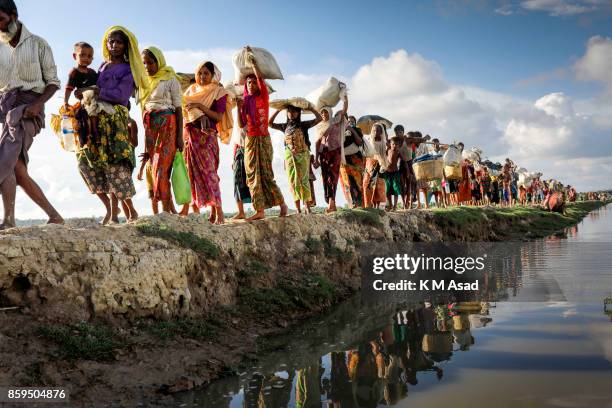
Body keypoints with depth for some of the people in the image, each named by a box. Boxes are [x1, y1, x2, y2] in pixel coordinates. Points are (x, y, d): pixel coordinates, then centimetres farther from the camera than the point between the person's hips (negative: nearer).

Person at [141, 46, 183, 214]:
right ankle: (171, 209, 6)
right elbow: (144, 111, 17)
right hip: (150, 126, 6)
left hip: (167, 126, -6)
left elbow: (178, 108, -3)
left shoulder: (170, 80, 0)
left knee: (160, 168, -14)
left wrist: (180, 136, -10)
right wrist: (145, 143, 15)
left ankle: (165, 209, -12)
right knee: (153, 167, 1)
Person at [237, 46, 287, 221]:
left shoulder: (263, 97, 2)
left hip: (263, 139, -5)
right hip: (250, 140, 5)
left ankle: (282, 203, 8)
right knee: (253, 175, -2)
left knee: (266, 174, -9)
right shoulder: (246, 101, 13)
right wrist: (239, 108, -5)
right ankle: (260, 210, -3)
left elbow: (260, 76, -11)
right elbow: (241, 124, 9)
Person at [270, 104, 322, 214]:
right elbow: (270, 123, 14)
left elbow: (319, 118, 1)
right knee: (293, 181, 0)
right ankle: (298, 209, 2)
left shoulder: (303, 125, 5)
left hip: (303, 155, -2)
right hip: (289, 156, 3)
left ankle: (306, 206, -1)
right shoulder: (285, 126, 13)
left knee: (304, 180, -5)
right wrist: (278, 110, 11)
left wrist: (309, 108, 1)